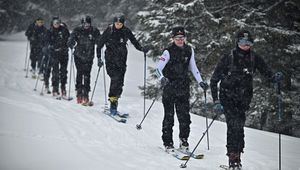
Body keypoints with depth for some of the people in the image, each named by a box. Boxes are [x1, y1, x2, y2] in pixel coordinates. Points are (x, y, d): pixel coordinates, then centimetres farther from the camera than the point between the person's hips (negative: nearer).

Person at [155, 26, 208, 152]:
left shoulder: (189, 50, 6)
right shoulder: (168, 52, -9)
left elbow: (193, 67, 16)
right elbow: (158, 68, -14)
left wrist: (200, 81, 7)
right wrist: (162, 78, -34)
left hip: (183, 88, 4)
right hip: (169, 88, -3)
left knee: (184, 116, 2)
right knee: (169, 116, 0)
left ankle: (183, 141, 16)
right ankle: (168, 143, 10)